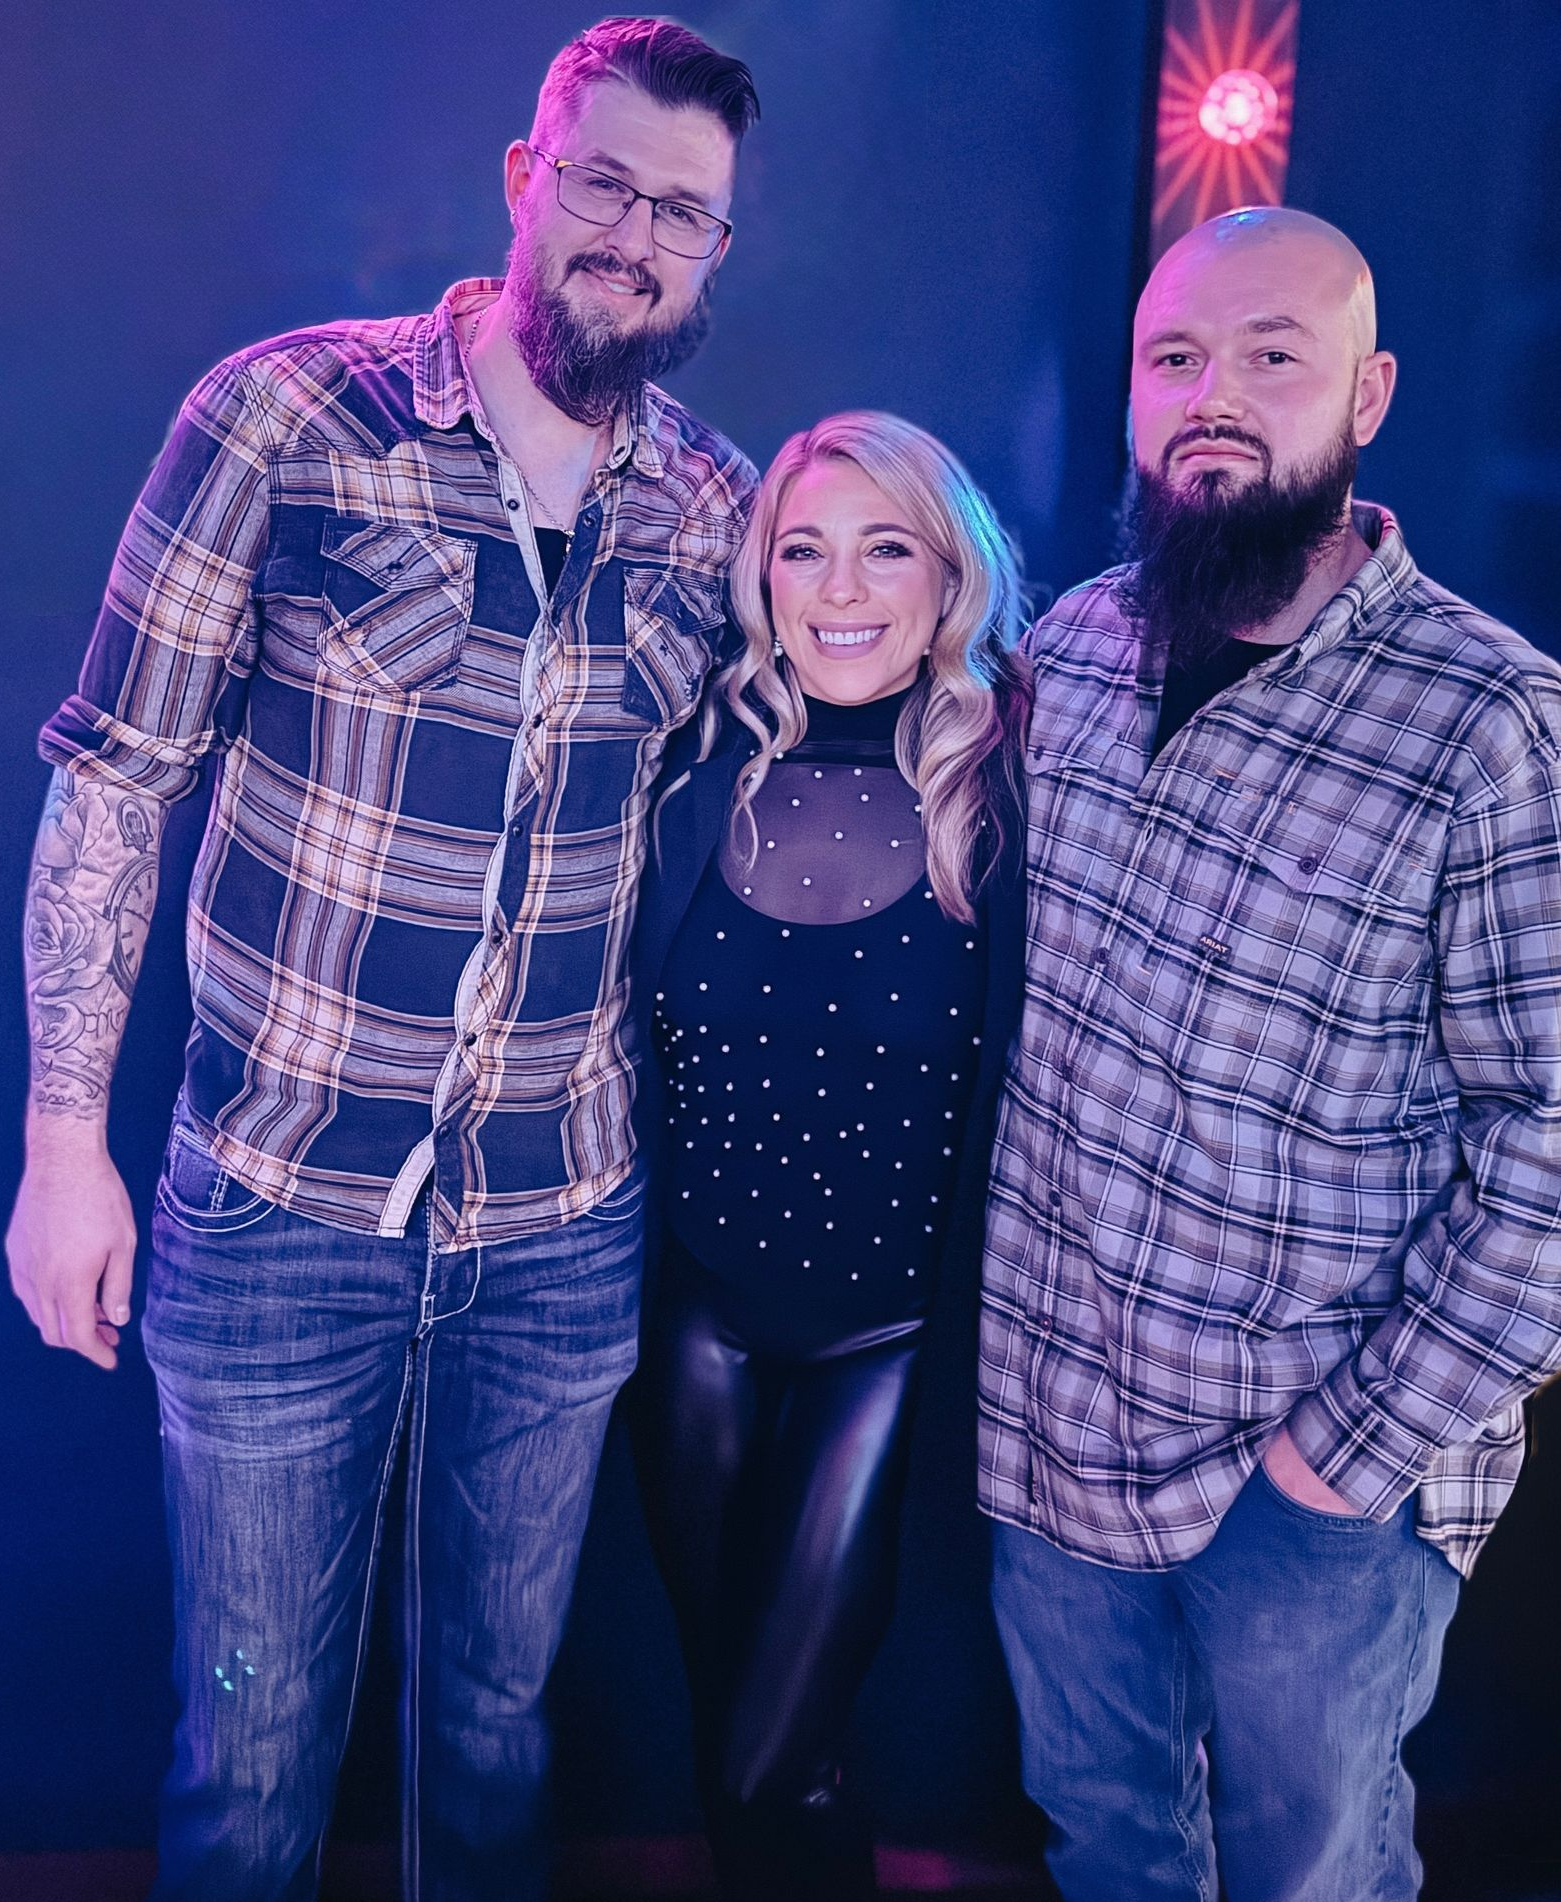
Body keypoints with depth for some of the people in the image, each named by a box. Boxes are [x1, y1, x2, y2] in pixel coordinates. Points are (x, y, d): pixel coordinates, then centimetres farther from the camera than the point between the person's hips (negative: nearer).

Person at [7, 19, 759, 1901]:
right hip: (277, 1202, -2)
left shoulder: (717, 510, 0)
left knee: (497, 1705, 21)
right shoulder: (287, 413, -9)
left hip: (564, 1224, 3)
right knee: (255, 1736, 14)